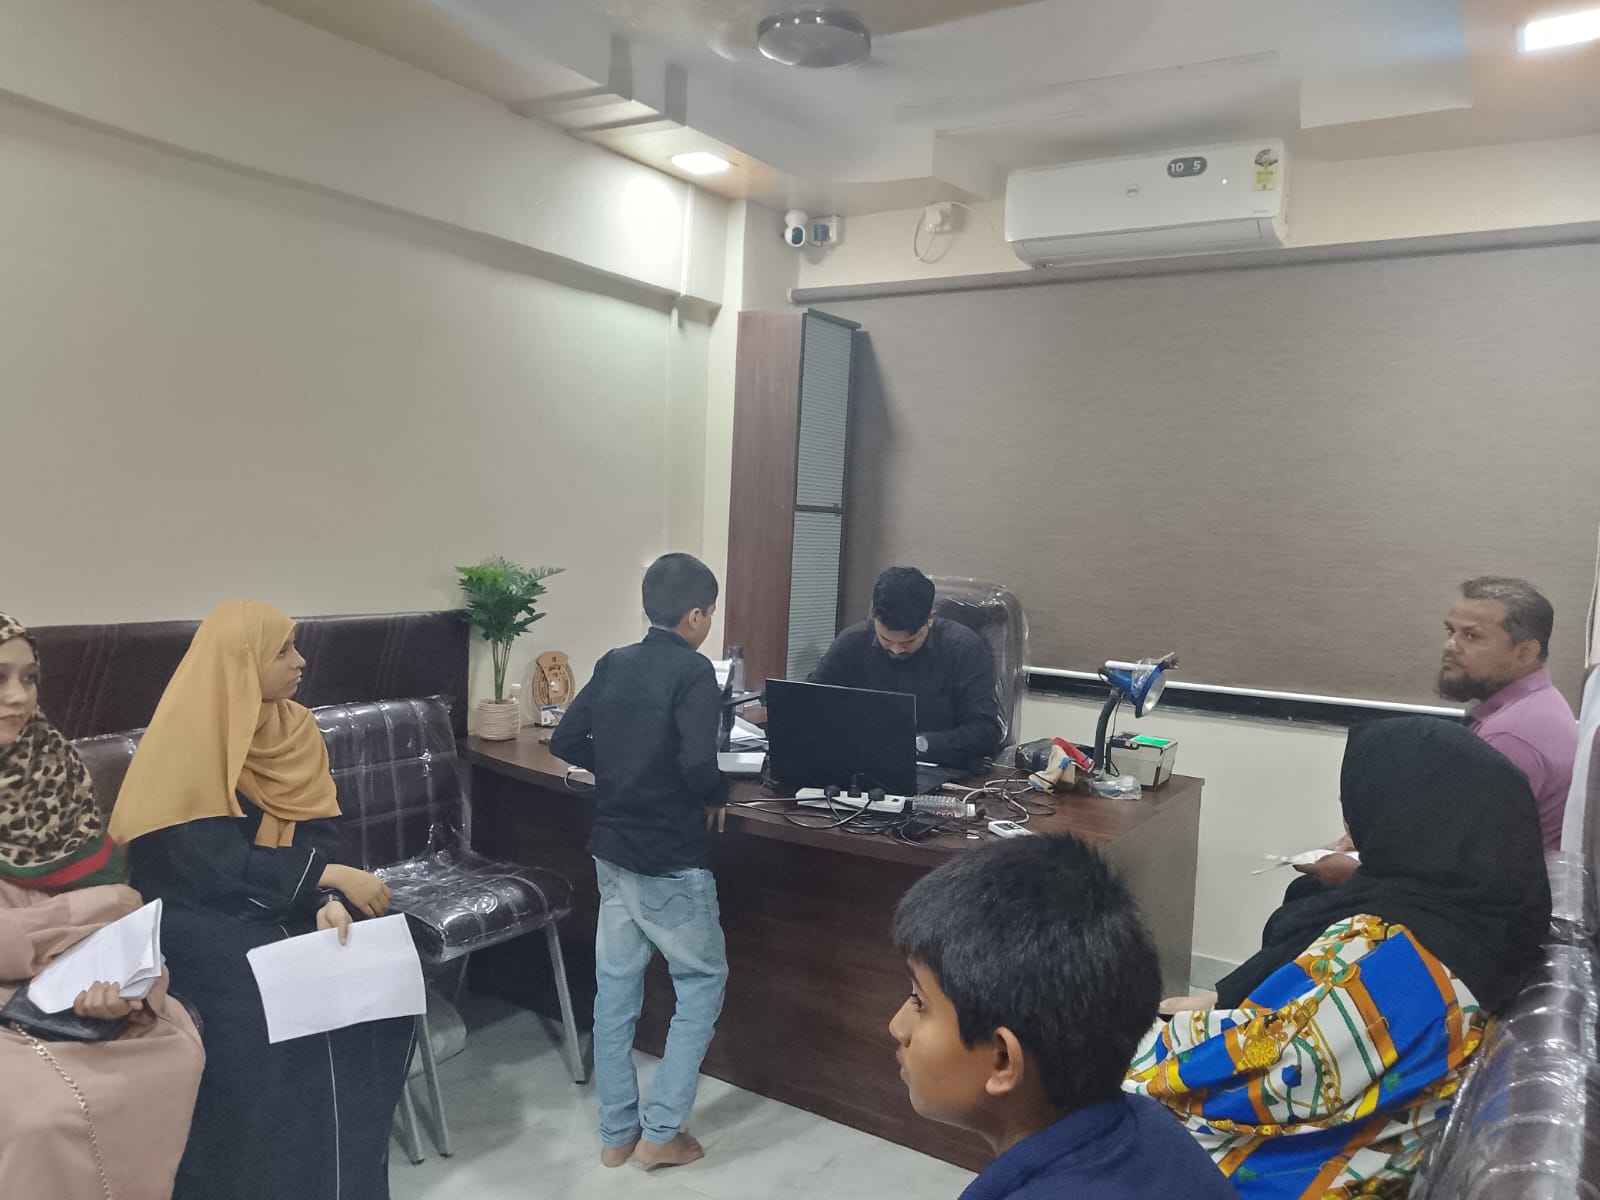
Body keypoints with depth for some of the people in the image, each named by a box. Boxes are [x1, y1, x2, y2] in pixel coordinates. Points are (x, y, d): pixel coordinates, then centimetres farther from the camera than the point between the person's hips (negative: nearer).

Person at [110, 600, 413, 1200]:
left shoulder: (294, 727, 2)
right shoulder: (190, 738, -17)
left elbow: (317, 829, -2)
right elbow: (214, 863, -22)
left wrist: (328, 900, -22)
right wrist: (332, 877, -23)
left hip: (288, 903, 5)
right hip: (203, 915, -5)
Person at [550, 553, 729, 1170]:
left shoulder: (613, 664, 4)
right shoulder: (693, 672, -17)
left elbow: (564, 742, 6)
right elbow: (697, 762, -29)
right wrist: (717, 797, -9)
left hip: (611, 850, 7)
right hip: (670, 861, -7)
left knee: (615, 986, 14)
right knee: (702, 982, 10)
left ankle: (617, 1133, 25)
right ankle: (659, 1132, 12)